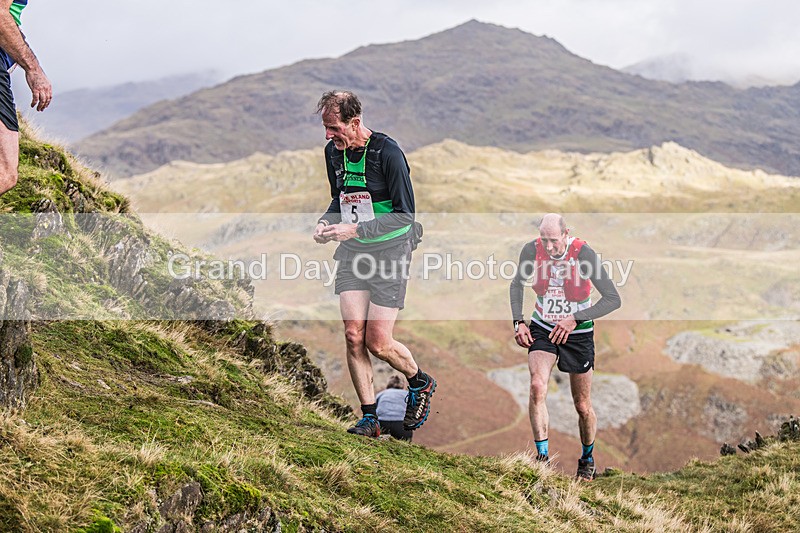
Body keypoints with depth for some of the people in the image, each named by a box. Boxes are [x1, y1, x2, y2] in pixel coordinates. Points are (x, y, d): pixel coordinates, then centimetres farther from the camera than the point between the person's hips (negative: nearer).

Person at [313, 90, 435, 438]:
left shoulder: (387, 152, -19)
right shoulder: (333, 151, 1)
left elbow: (405, 215, -20)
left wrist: (355, 229, -27)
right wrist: (326, 222, -4)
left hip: (390, 250, -6)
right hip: (352, 252, 6)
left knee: (378, 343, -7)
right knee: (353, 336, -4)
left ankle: (420, 383, 24)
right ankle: (369, 419, 8)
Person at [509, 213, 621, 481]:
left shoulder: (583, 253, -23)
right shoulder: (532, 250, -13)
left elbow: (613, 299, -23)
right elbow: (517, 284, 8)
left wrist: (575, 319, -29)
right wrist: (518, 321, -3)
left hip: (578, 333, -2)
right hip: (542, 329, 2)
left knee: (583, 407, 7)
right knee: (537, 387, -23)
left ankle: (587, 459, 33)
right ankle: (542, 456, -16)